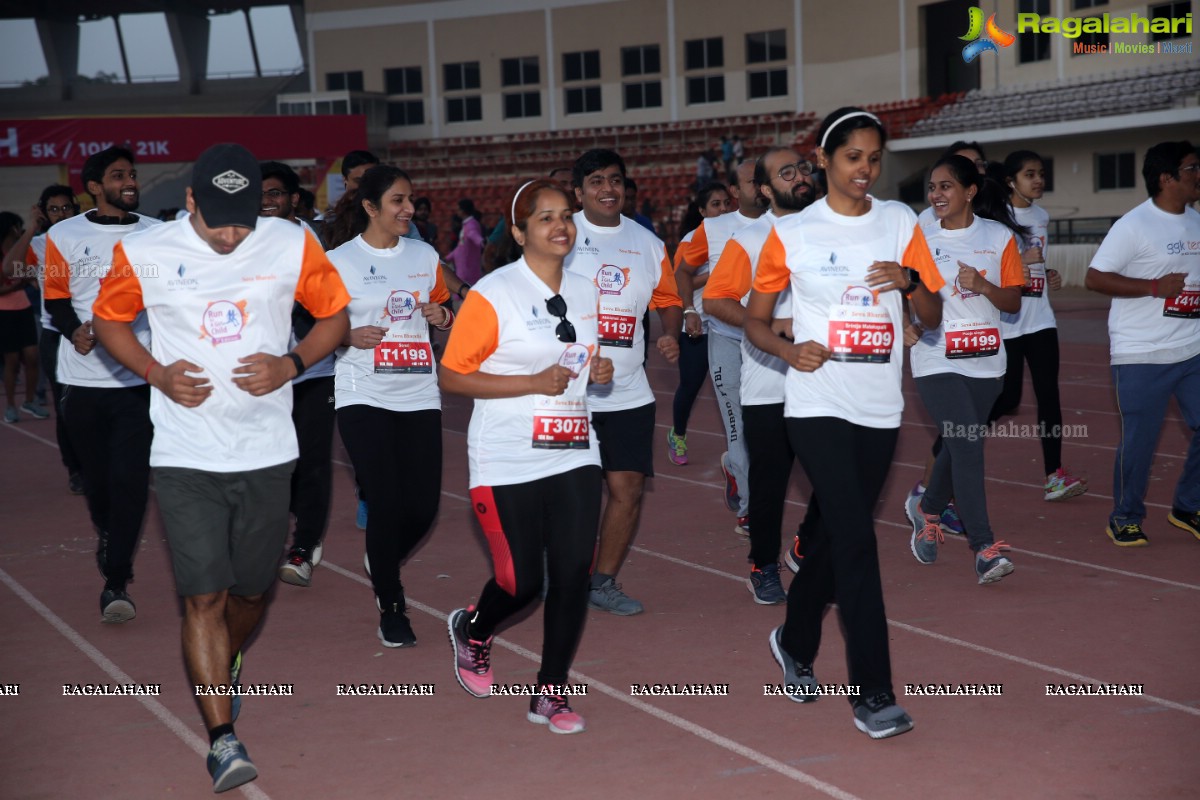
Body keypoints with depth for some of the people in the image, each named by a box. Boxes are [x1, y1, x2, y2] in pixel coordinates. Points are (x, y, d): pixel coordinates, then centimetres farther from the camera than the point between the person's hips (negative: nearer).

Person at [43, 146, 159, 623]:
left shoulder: (157, 235, 6)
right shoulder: (64, 236, 3)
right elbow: (56, 299, 4)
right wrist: (75, 331, -17)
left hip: (139, 378, 0)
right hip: (84, 379, 1)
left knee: (130, 480, -10)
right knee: (97, 477, 12)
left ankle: (115, 581, -6)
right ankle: (109, 542, 41)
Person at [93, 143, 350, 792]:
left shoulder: (293, 246, -3)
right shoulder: (144, 255, -6)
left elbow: (334, 315, 7)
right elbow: (109, 320, 9)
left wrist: (290, 363, -11)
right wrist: (158, 374, -8)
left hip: (266, 451, 2)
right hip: (185, 457, -2)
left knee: (251, 589, 15)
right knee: (204, 595, -8)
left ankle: (221, 672, 45)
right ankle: (223, 738, -2)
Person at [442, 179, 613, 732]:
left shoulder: (584, 293, 11)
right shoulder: (491, 296, -9)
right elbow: (451, 376, -10)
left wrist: (597, 372, 3)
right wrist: (534, 383, -17)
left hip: (573, 457, 5)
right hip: (507, 465, -5)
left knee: (573, 574, -3)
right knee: (521, 582, -1)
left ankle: (550, 694, 12)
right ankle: (473, 630, 34)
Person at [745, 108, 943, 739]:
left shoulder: (900, 222, 6)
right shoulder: (792, 233, -2)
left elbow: (932, 317, 6)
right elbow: (755, 320, 4)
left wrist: (910, 279, -15)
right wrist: (788, 350, -17)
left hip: (880, 409, 4)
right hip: (817, 406, -4)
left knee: (834, 534, 14)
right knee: (856, 539, -14)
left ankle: (795, 642, 39)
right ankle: (873, 694, -10)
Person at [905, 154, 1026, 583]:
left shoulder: (999, 237, 3)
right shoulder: (920, 238, 2)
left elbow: (1013, 302, 2)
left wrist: (982, 285, -17)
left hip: (985, 361, 2)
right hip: (936, 360, -2)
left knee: (959, 446, 14)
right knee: (967, 447, -15)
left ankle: (927, 508, 42)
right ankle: (984, 547, -14)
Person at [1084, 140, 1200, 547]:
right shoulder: (1133, 226, -12)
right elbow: (1095, 278, -15)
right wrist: (1155, 287, -20)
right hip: (1142, 356, -7)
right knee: (1139, 440, 0)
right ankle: (1125, 518, 16)